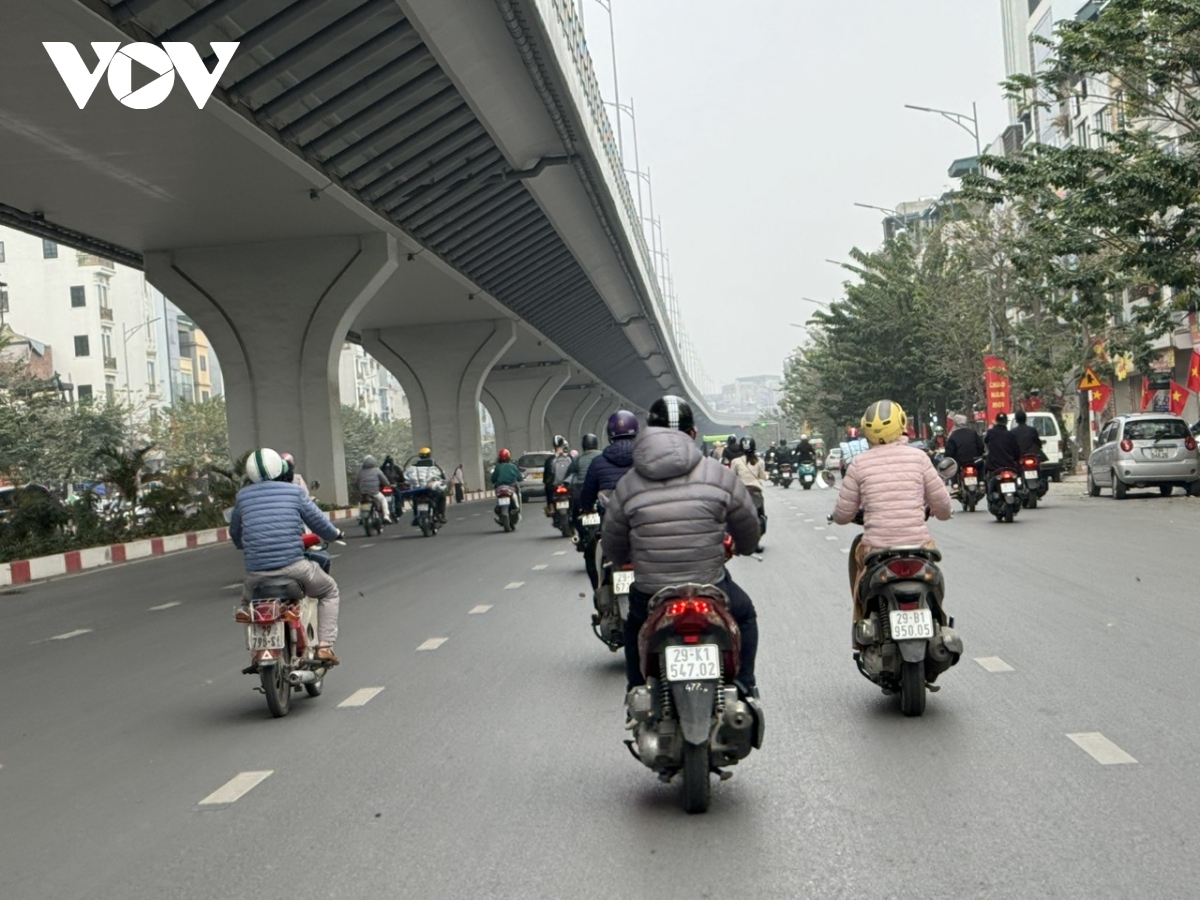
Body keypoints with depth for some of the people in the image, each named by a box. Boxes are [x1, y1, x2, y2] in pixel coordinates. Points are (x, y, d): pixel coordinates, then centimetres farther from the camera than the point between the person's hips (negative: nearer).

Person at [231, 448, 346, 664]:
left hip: (256, 571, 3)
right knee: (329, 591, 22)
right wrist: (336, 534, 29)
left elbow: (235, 533, 22)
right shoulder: (294, 491, 4)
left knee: (247, 600, 36)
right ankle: (325, 645, 8)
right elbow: (319, 522, 7)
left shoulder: (242, 496, 11)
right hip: (293, 565, -3)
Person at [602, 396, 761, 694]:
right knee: (744, 614, 32)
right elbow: (749, 527, 7)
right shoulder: (718, 475, -5)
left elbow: (613, 547, 7)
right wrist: (744, 548, 31)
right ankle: (744, 690, 30)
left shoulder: (628, 485, -3)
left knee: (634, 625, 36)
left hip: (649, 597, 1)